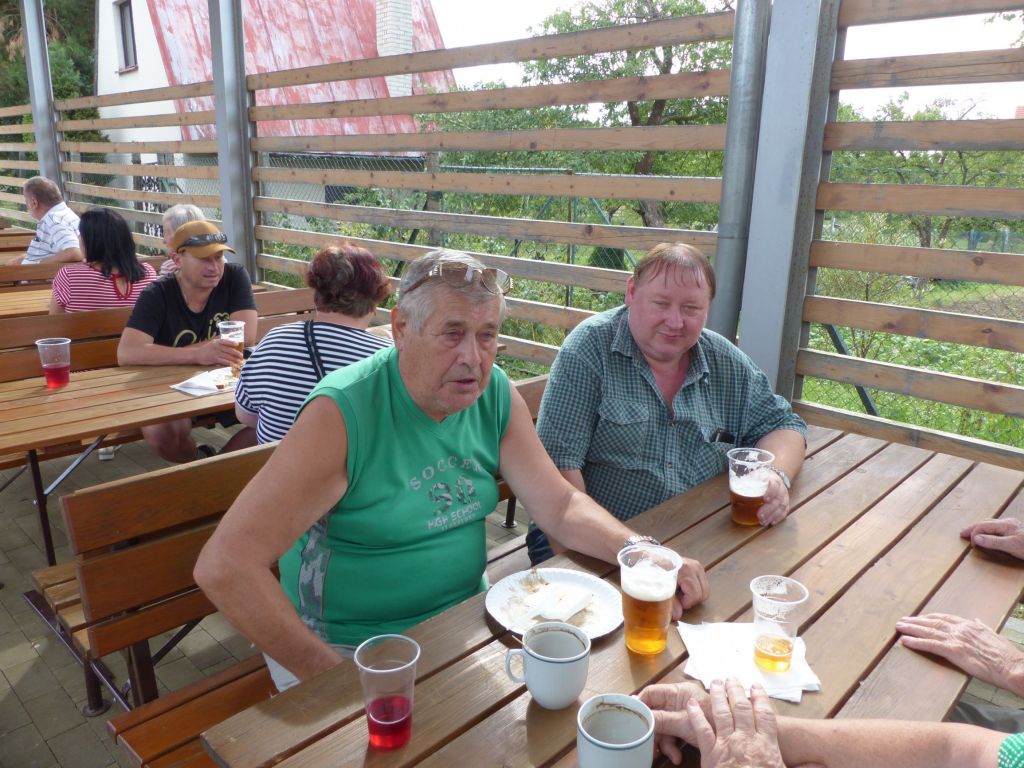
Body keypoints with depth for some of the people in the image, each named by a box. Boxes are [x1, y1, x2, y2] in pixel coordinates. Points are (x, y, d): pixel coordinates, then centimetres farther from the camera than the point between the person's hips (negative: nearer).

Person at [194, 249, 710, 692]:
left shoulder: (496, 394, -5)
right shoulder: (343, 411, -22)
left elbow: (561, 506, -1)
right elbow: (223, 566, -24)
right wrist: (330, 675, -21)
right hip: (350, 648, -4)